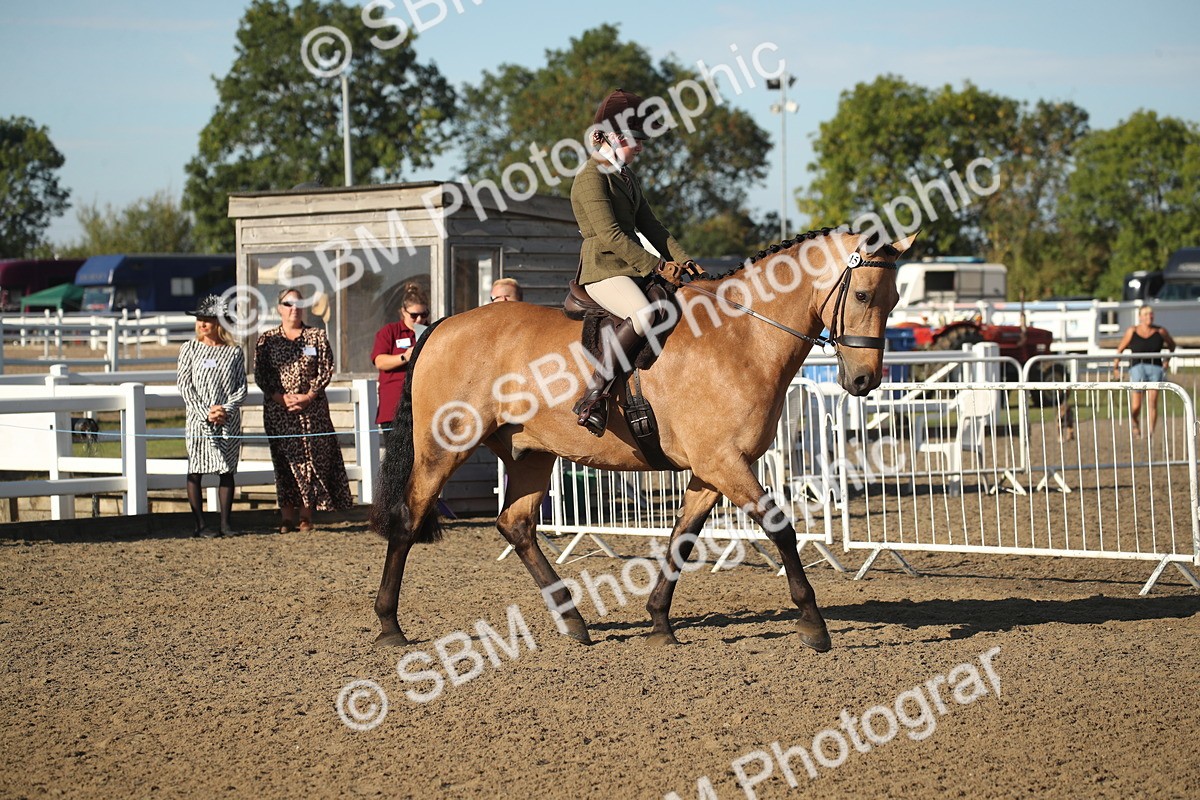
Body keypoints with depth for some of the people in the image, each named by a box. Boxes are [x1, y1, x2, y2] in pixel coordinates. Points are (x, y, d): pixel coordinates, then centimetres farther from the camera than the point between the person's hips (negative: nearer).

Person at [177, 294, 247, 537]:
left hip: (229, 421, 1)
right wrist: (205, 413, -11)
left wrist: (226, 410, -12)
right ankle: (200, 524, 2)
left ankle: (225, 523, 9)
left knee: (227, 470, 3)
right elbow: (184, 385, -1)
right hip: (198, 420, -1)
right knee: (195, 471, -2)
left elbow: (241, 387, 4)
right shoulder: (190, 349, 3)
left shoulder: (234, 352, 5)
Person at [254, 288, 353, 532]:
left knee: (313, 457, -2)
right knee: (284, 461, -1)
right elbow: (260, 374, 2)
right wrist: (281, 398, -12)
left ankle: (306, 516, 4)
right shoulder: (267, 339, 6)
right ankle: (288, 517, 2)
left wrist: (308, 396, -12)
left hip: (312, 408, 0)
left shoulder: (317, 336, 6)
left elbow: (326, 370, 0)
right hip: (278, 409, 0)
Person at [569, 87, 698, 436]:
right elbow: (610, 234, -17)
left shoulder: (627, 177, 21)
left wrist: (682, 260, 3)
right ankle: (594, 397, -33)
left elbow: (650, 225, 18)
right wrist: (657, 266, -18)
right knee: (643, 313, -35)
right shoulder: (592, 177, -9)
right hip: (603, 270, -10)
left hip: (633, 271, 10)